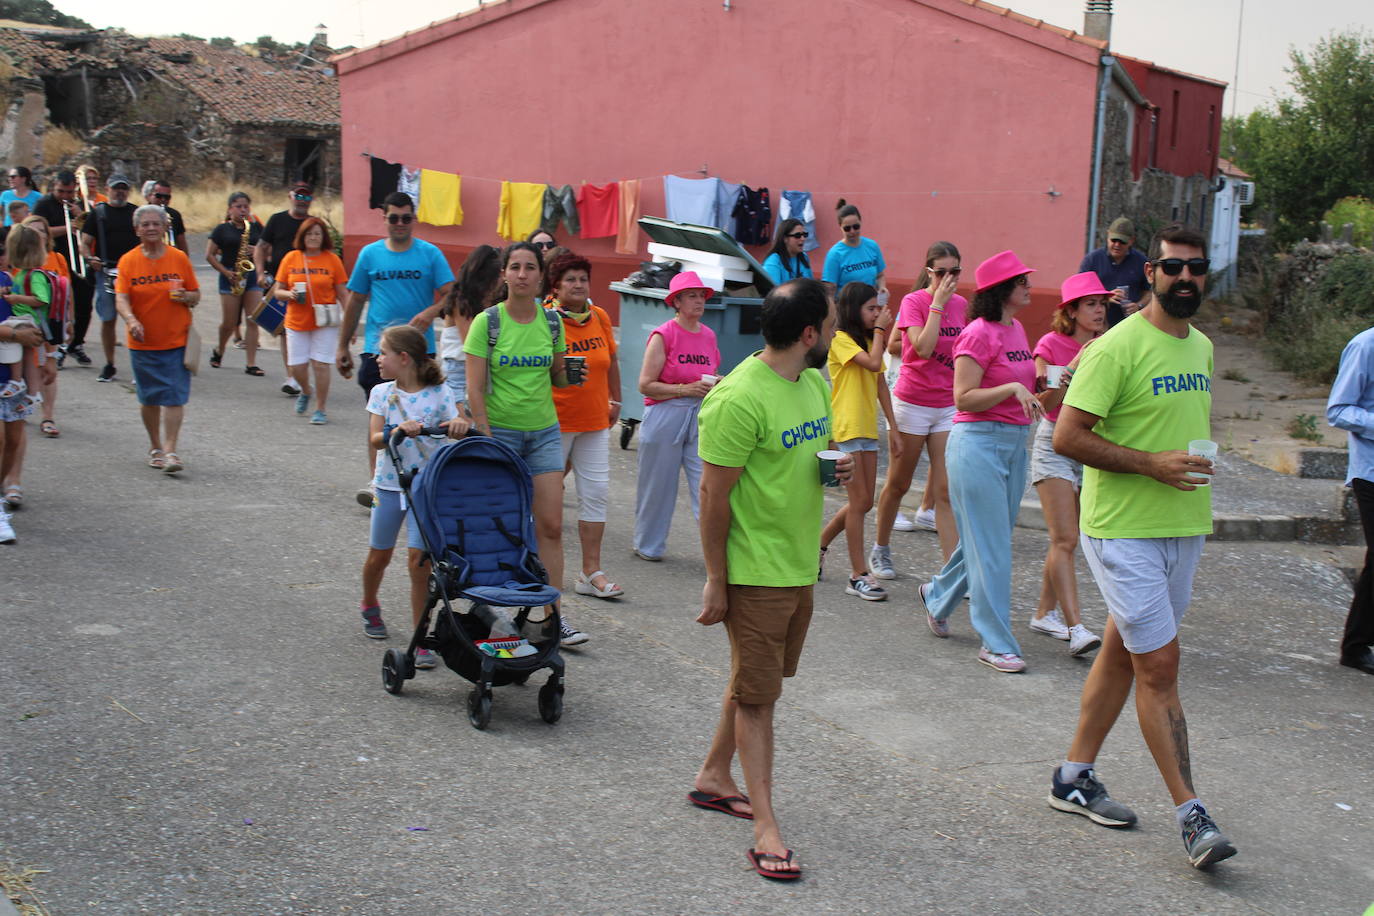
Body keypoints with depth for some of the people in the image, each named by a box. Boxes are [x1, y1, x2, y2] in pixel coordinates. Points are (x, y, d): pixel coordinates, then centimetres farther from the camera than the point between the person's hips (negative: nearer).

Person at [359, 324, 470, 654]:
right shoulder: (381, 393, 1)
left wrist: (460, 425, -34)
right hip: (390, 484, 3)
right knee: (379, 554, 15)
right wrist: (399, 430, -28)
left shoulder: (439, 393, -6)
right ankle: (370, 606, 46)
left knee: (419, 559, -10)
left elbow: (458, 431, -11)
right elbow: (375, 439, -8)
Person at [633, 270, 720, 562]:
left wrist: (716, 385, 2)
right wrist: (686, 389, -17)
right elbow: (645, 385, -11)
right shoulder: (663, 335, -8)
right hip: (665, 417, -4)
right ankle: (648, 546, 27)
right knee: (658, 486, 9)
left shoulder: (708, 335, 9)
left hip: (701, 418, 4)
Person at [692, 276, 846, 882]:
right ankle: (766, 828, 5)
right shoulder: (739, 399, -21)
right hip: (755, 573, -8)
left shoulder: (815, 384, 6)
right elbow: (714, 495, -18)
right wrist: (716, 581, -15)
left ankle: (714, 776, 37)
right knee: (757, 696, -1)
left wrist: (839, 467, -2)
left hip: (800, 565, 8)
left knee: (755, 682, 20)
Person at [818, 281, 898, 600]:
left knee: (864, 502, 8)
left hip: (867, 430, 8)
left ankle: (819, 545, 27)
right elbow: (873, 363, -24)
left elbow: (881, 385, 14)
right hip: (844, 429, -8)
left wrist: (893, 428, 10)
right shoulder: (840, 340, -8)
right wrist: (879, 329, -10)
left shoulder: (870, 341, 17)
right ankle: (858, 576, -2)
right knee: (860, 501, -7)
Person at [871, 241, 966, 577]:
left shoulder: (961, 304, 6)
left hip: (948, 405, 4)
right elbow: (923, 348, -23)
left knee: (946, 491, -2)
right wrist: (938, 303, -20)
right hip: (913, 402, -4)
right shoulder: (913, 301, -10)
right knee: (898, 484, 9)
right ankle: (881, 550, 29)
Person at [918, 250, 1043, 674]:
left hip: (1014, 443, 9)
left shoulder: (1016, 329, 12)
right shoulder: (979, 334, -13)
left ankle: (937, 595, 39)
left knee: (986, 539, 16)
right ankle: (996, 643, 4)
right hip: (978, 443, -9)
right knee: (991, 546, -4)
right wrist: (1012, 388, -25)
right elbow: (963, 398, -17)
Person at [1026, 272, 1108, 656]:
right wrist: (1074, 366, -23)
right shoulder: (1051, 344, -7)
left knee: (1065, 539, 8)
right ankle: (1076, 627, -17)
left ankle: (1045, 613, 21)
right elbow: (1047, 402, -15)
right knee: (1065, 540, -13)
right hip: (1055, 444, -5)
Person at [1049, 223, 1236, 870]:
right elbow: (1067, 436, -17)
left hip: (1184, 527, 8)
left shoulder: (1200, 346, 12)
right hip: (1124, 530, -8)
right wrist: (1150, 464, -22)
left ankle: (1074, 778, 26)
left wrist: (1196, 467, 13)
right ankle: (1190, 813, 0)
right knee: (1160, 664, -6)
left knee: (1123, 652, 14)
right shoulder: (1118, 347, -14)